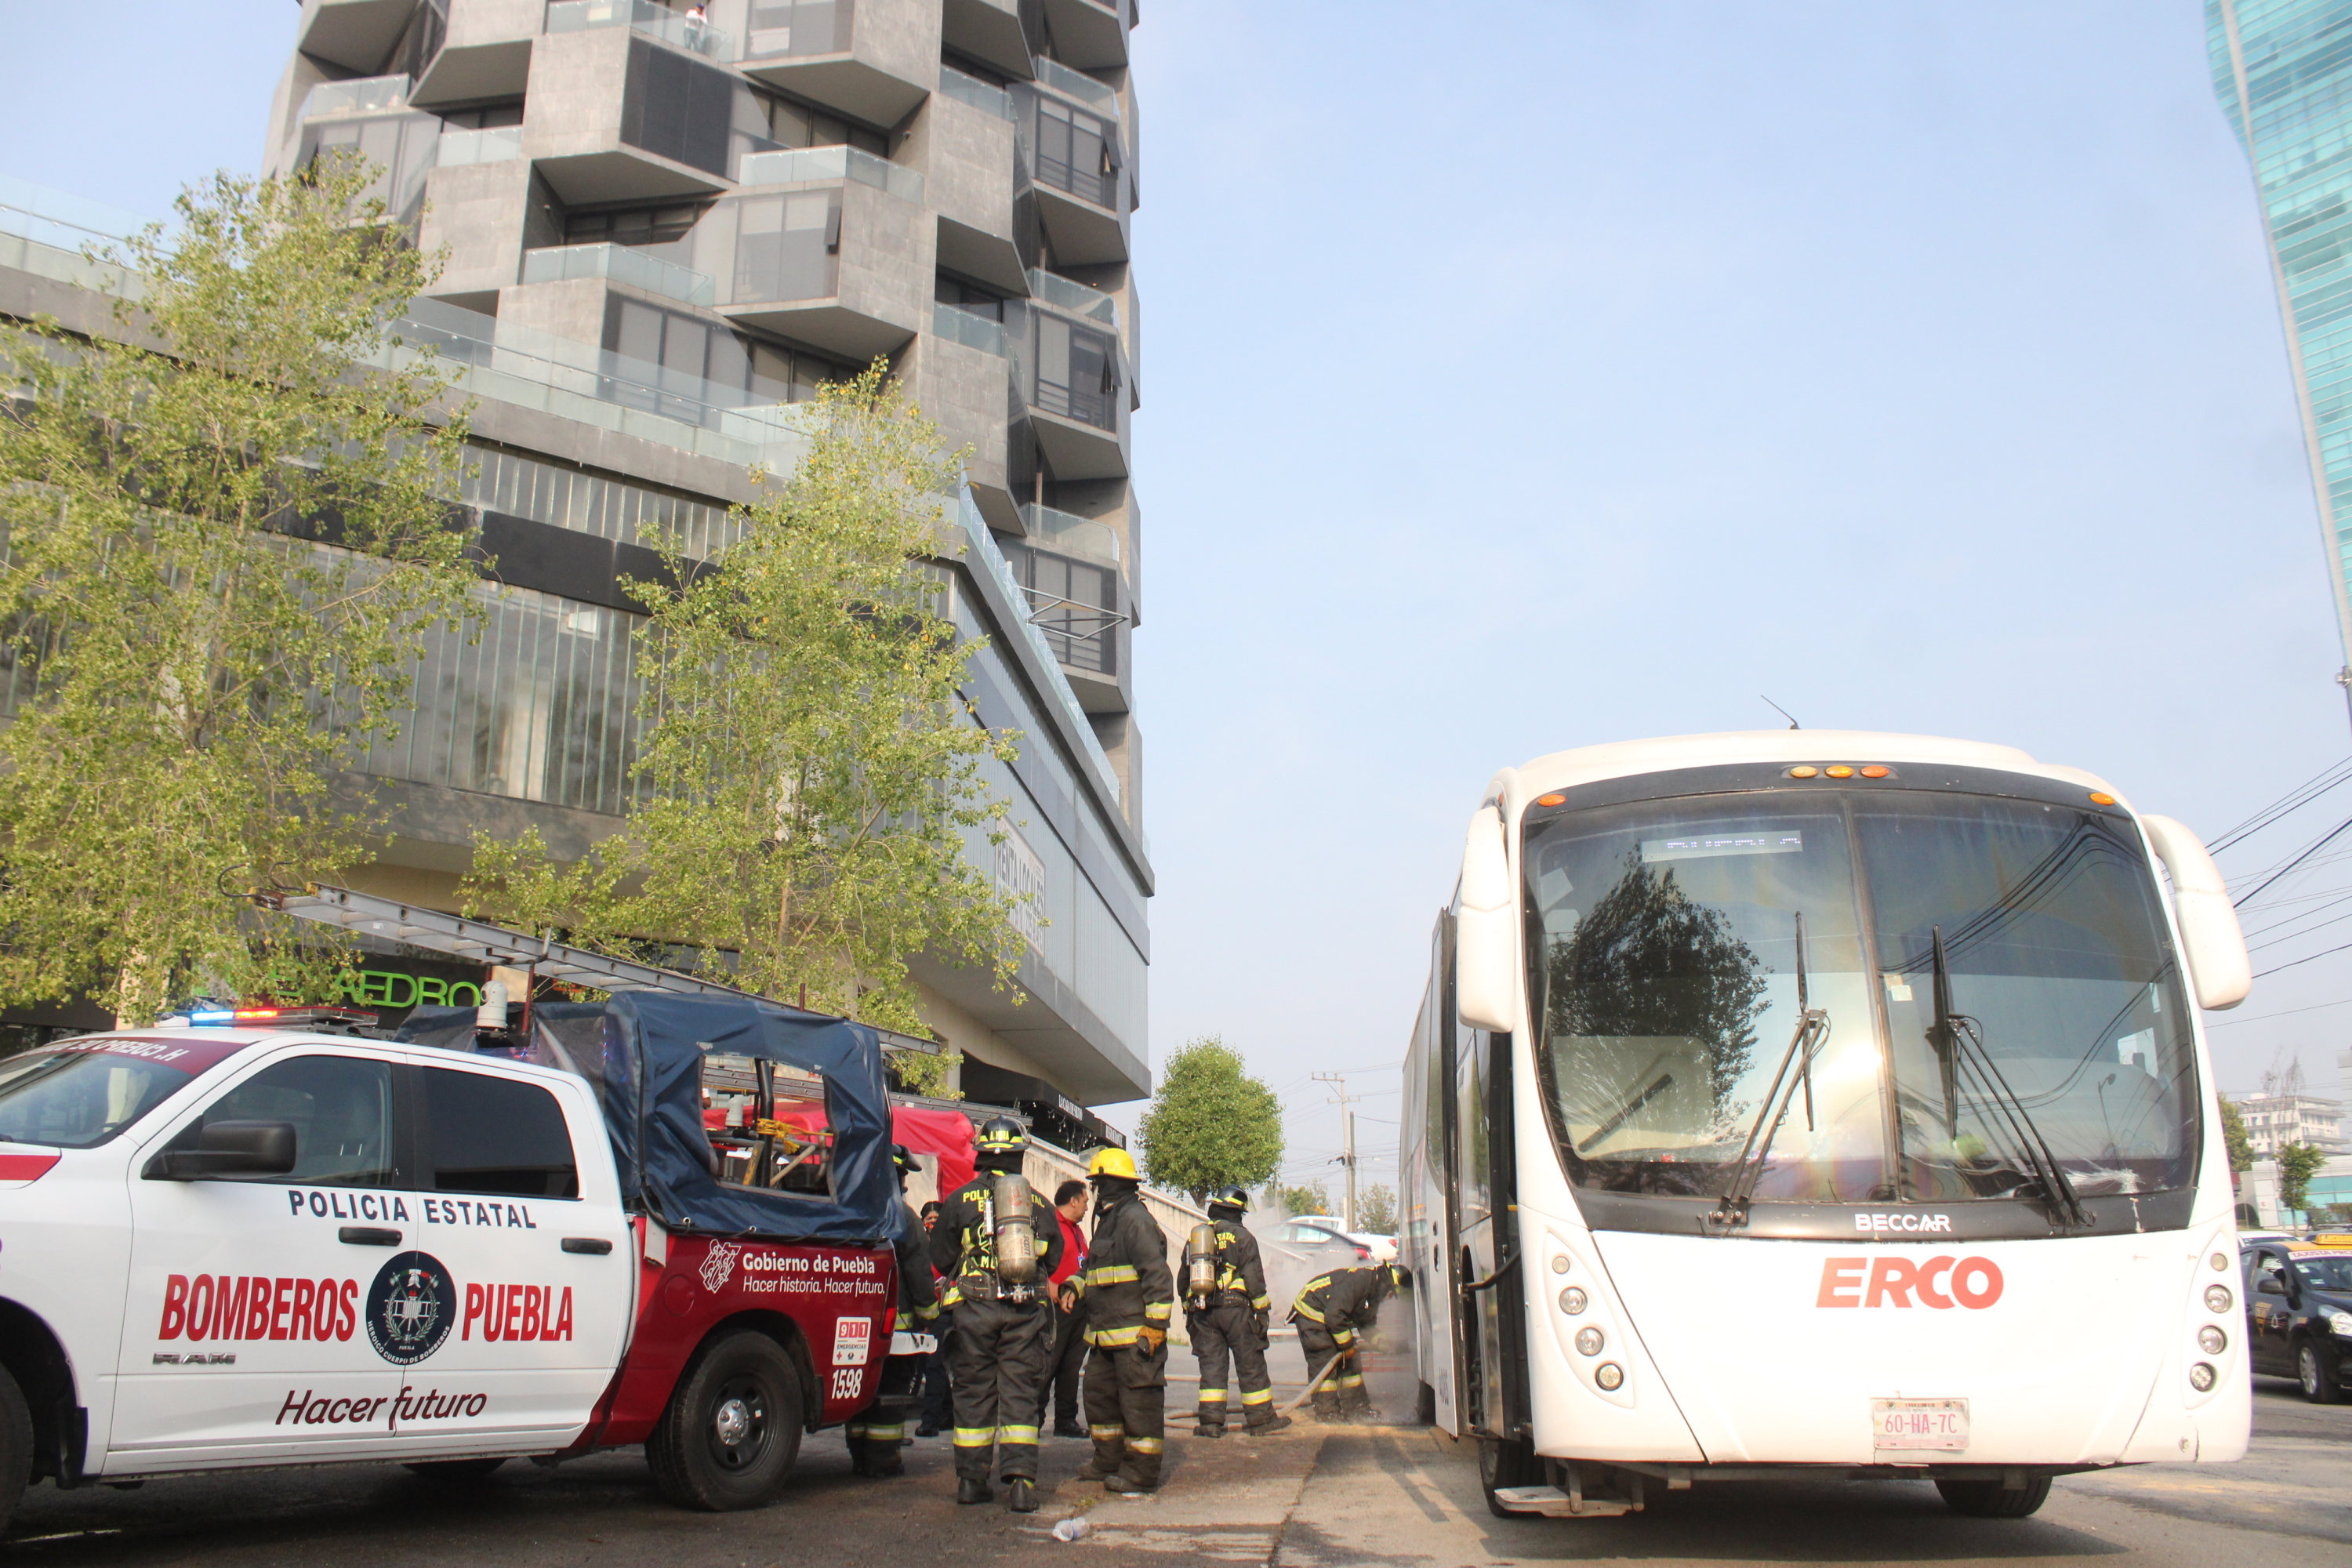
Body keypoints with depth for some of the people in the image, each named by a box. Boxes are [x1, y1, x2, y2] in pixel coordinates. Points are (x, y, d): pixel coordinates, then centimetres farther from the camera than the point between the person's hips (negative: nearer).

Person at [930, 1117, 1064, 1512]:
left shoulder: (960, 1200, 0)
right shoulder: (1040, 1204, 5)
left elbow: (941, 1258, 7)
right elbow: (1053, 1260, 14)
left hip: (974, 1307, -1)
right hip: (1027, 1310, 1)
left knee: (974, 1394, 9)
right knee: (1021, 1395, 4)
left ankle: (971, 1480, 14)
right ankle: (1021, 1480, -4)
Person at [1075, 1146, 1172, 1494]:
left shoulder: (1135, 1220, -14)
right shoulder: (1109, 1220, 19)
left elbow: (1158, 1276, -20)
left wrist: (1155, 1325, -22)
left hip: (1135, 1333, -11)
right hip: (1105, 1335, 11)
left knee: (1139, 1400, -4)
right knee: (1099, 1395, 18)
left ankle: (1142, 1472, 3)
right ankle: (1109, 1461, 30)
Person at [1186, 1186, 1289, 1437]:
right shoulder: (1241, 1236, -4)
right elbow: (1254, 1278, -8)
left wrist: (1189, 1311, 21)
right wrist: (1262, 1310, -2)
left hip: (1203, 1311, 5)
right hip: (1235, 1309, -4)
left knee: (1211, 1364, 7)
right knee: (1251, 1365, 3)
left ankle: (1210, 1420, 3)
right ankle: (1260, 1419, 7)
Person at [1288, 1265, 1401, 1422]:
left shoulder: (1373, 1295, 4)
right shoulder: (1357, 1281, -29)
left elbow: (1367, 1325, 14)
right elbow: (1335, 1315, -31)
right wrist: (1348, 1344, -20)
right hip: (1310, 1313, -10)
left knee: (1350, 1362, 8)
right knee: (1324, 1361, -12)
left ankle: (1356, 1408, 15)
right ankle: (1327, 1411, -6)